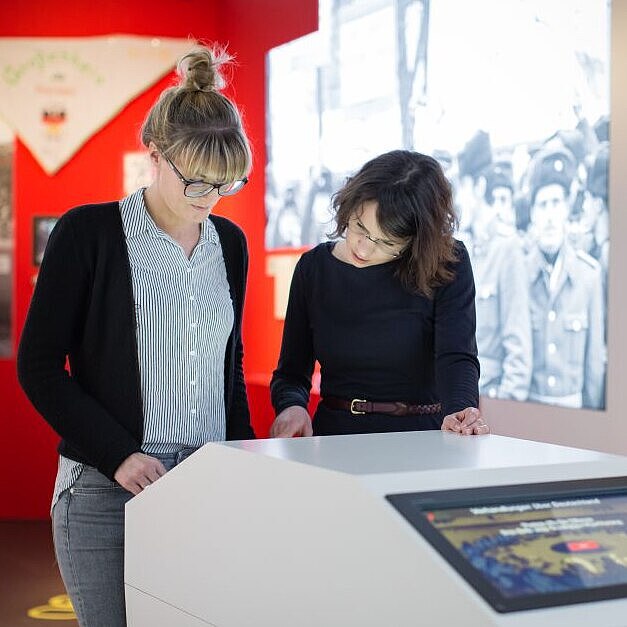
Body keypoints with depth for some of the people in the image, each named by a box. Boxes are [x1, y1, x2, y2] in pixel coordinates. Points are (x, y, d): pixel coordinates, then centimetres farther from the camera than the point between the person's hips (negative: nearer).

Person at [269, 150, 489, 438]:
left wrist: (460, 410, -36)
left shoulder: (448, 266, -5)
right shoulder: (314, 268, 5)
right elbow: (292, 371, 9)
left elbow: (456, 356, -16)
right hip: (333, 436, 2)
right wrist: (291, 406, -13)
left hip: (419, 440, -1)